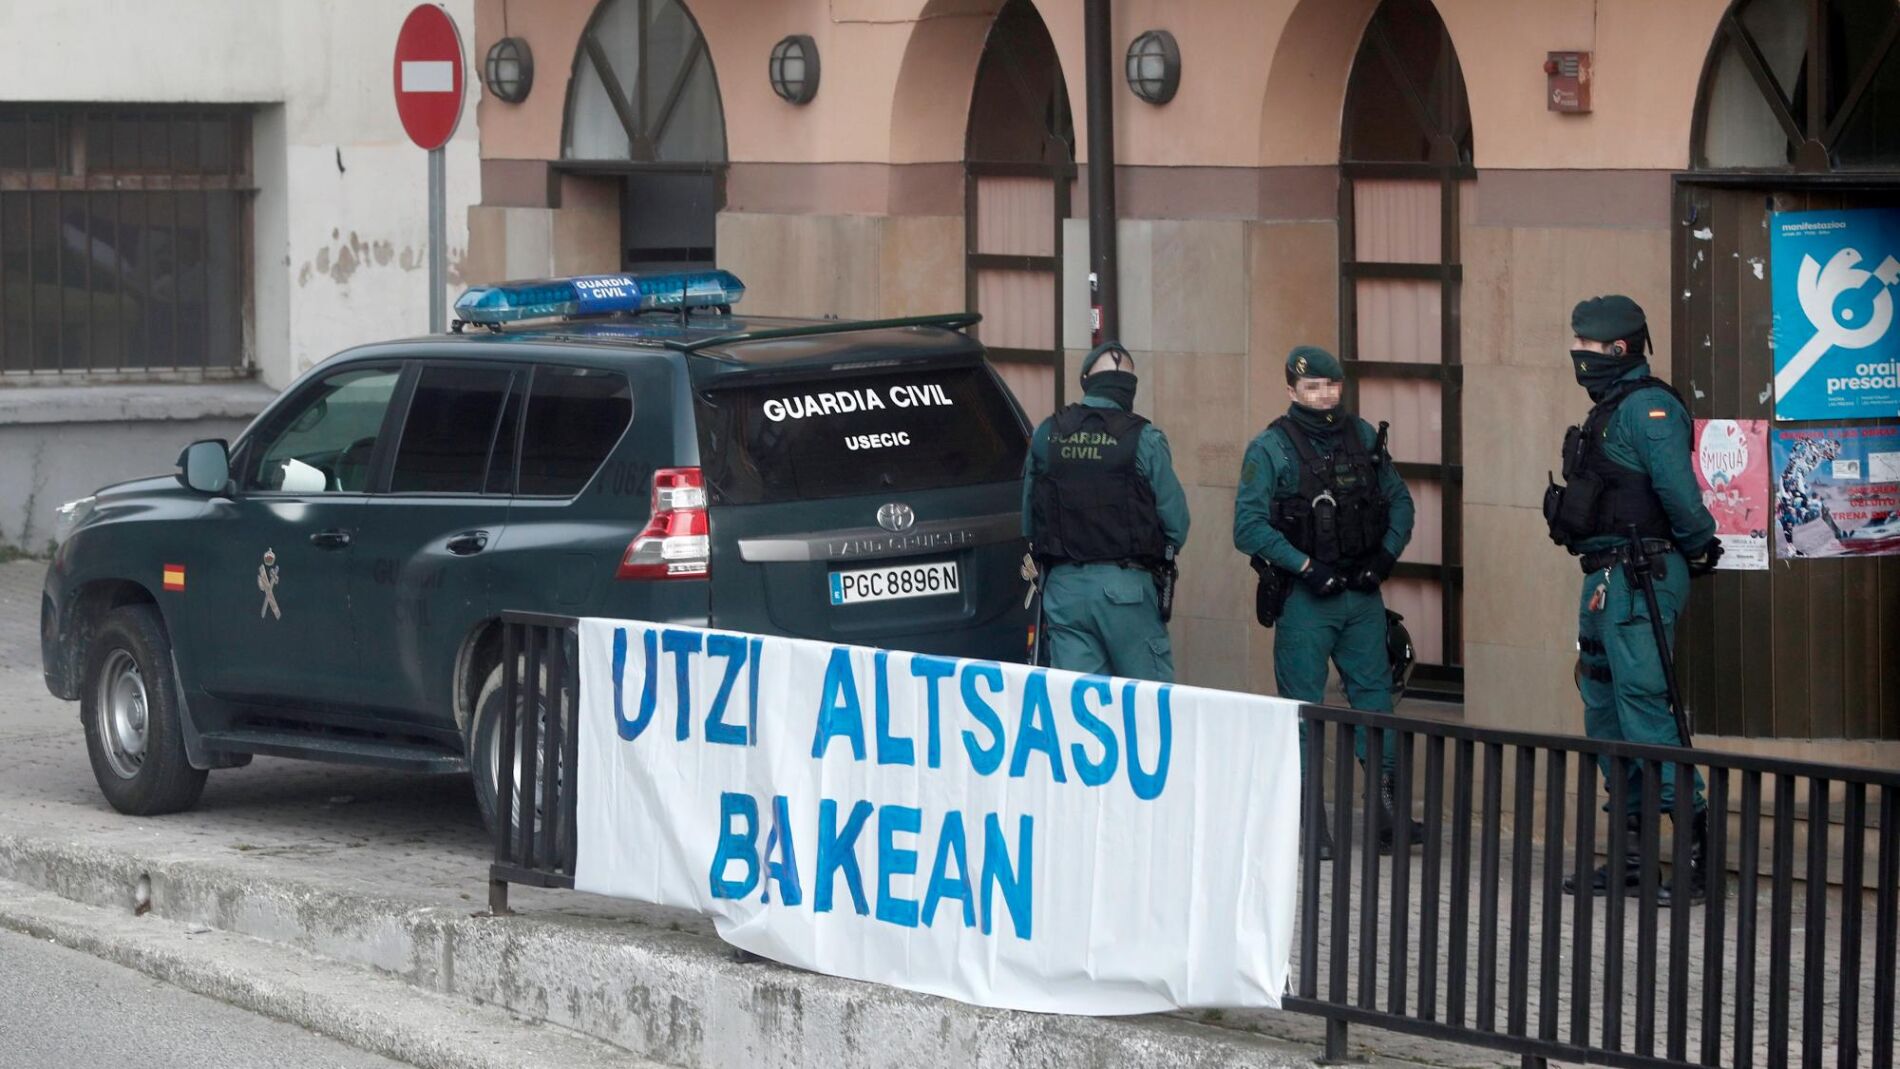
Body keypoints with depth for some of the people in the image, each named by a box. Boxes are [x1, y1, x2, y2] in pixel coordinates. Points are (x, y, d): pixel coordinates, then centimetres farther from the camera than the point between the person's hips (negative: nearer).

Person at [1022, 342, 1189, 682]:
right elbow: (1175, 520, -7)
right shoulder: (1142, 439, -7)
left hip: (1062, 586, 4)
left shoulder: (1046, 435, 5)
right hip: (1125, 586, -4)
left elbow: (1028, 517, 9)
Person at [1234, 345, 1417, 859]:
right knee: (1303, 705, -1)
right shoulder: (1270, 449, -5)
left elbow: (1399, 500, 16)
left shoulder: (1364, 438, 8)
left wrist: (1386, 555, 1)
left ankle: (1385, 808, 10)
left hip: (1362, 590, 4)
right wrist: (1307, 567, -17)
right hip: (1304, 596, -4)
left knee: (1374, 691, 4)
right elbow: (1248, 525, -12)